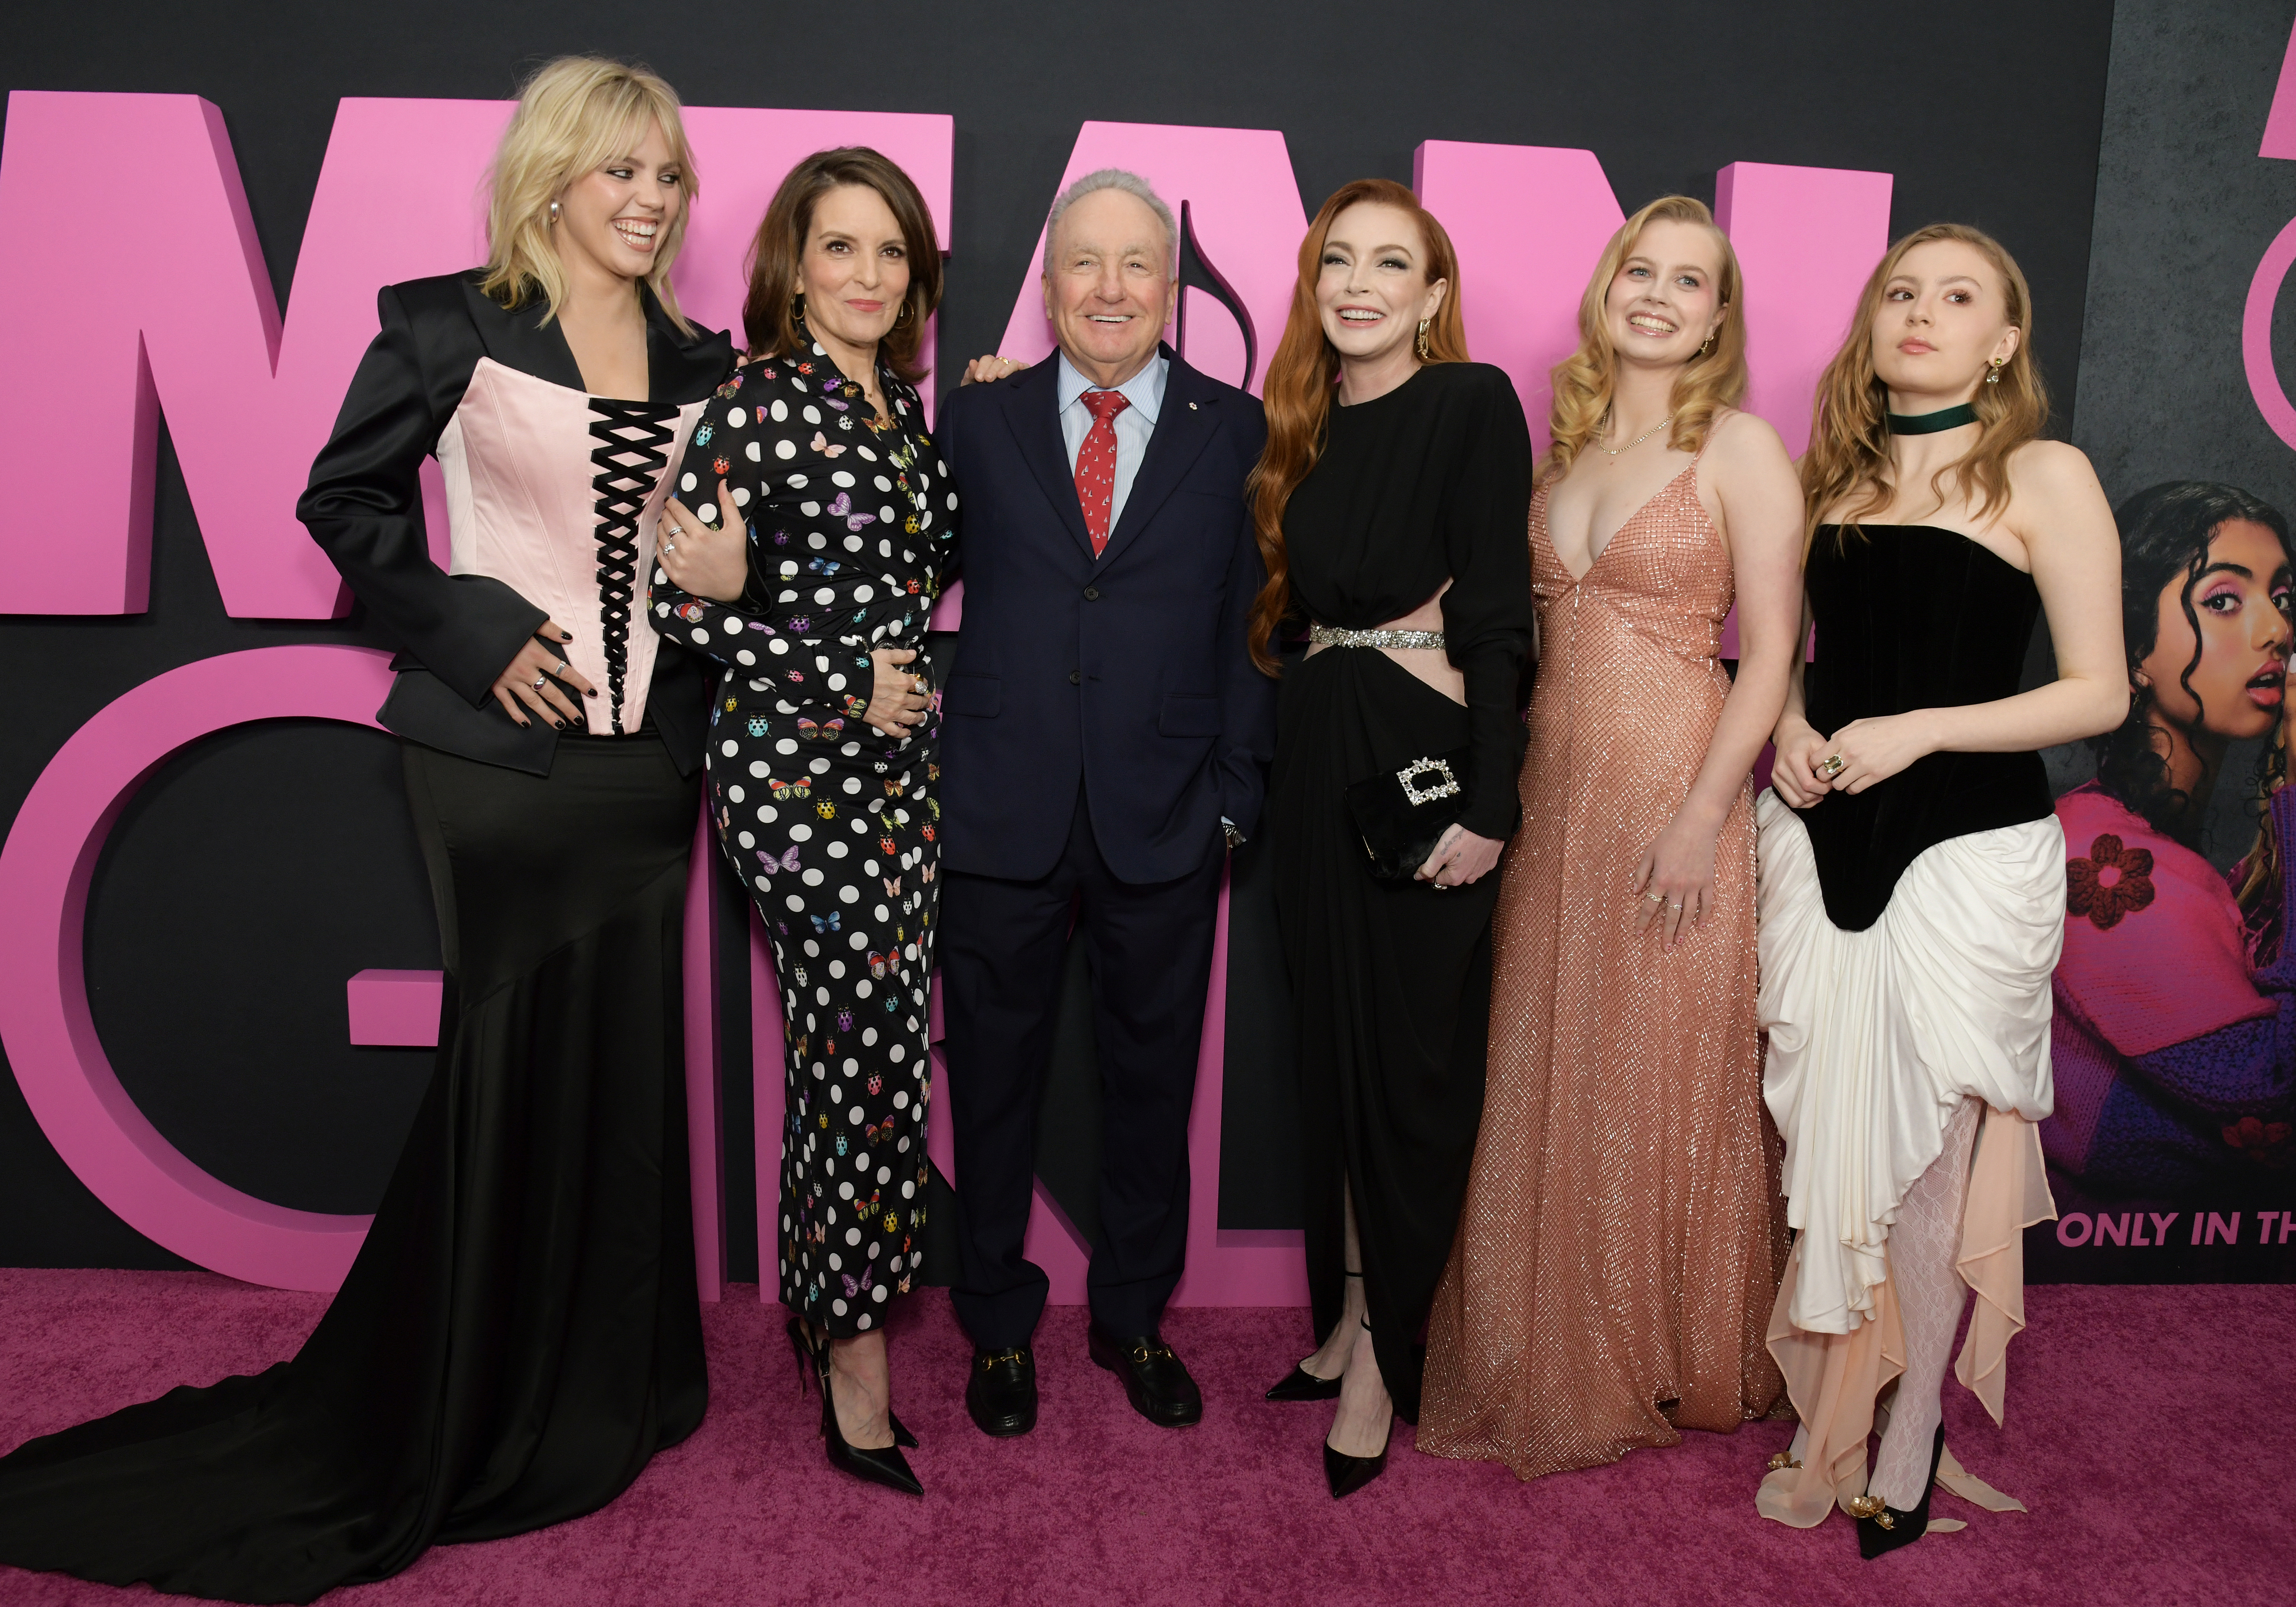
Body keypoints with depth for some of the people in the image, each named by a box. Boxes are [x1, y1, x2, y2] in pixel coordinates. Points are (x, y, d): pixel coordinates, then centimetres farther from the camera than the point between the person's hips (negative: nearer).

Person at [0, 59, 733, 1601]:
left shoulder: (701, 363, 9)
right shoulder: (452, 325, -4)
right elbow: (348, 500, 0)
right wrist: (475, 633, -9)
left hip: (647, 750, 4)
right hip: (502, 747, -4)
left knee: (620, 1054, 11)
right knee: (515, 1053, 3)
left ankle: (600, 1388, 30)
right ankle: (459, 1414, 24)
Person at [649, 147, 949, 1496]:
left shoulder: (902, 409, 13)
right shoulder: (758, 410, -9)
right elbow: (682, 604, -12)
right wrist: (848, 681, -11)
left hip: (896, 767, 7)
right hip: (799, 771, -7)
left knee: (842, 1051, 13)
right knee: (879, 1053, -5)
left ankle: (823, 1317, 29)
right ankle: (859, 1360, 12)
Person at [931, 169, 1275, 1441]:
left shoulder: (1235, 432, 4)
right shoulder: (977, 418, 5)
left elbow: (1251, 624, 3)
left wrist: (1235, 796, 0)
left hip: (1164, 824, 0)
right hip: (999, 813, 0)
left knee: (1152, 1082, 13)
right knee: (992, 1081, 12)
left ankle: (1134, 1318, 34)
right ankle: (998, 1326, 33)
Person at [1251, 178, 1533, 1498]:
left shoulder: (1472, 403, -7)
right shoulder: (1308, 426, 12)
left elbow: (1495, 611, -13)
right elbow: (1292, 601, 13)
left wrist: (1486, 803, -17)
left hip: (1428, 759, -6)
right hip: (1320, 757, 6)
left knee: (1415, 1055, 3)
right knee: (1335, 1039, 13)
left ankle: (1384, 1356, 16)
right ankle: (1351, 1312, 29)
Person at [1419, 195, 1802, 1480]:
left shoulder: (1740, 448, -4)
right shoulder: (1569, 444, 13)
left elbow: (1773, 651, -10)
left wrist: (1702, 815, -18)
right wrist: (1507, 788, 7)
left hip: (1673, 793, -6)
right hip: (1553, 793, 6)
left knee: (1659, 1086, 4)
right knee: (1546, 1081, 11)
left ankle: (1671, 1365, 25)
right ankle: (1556, 1358, 29)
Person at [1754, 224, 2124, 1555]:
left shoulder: (2043, 477, -3)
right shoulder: (1831, 475, 11)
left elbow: (2101, 693, -6)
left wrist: (1917, 731, -15)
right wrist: (1788, 727, 0)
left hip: (1970, 847, -4)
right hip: (1822, 837, 4)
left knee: (1930, 1141, 1)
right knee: (1830, 1126, 7)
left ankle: (1908, 1446, 18)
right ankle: (1832, 1422, 23)